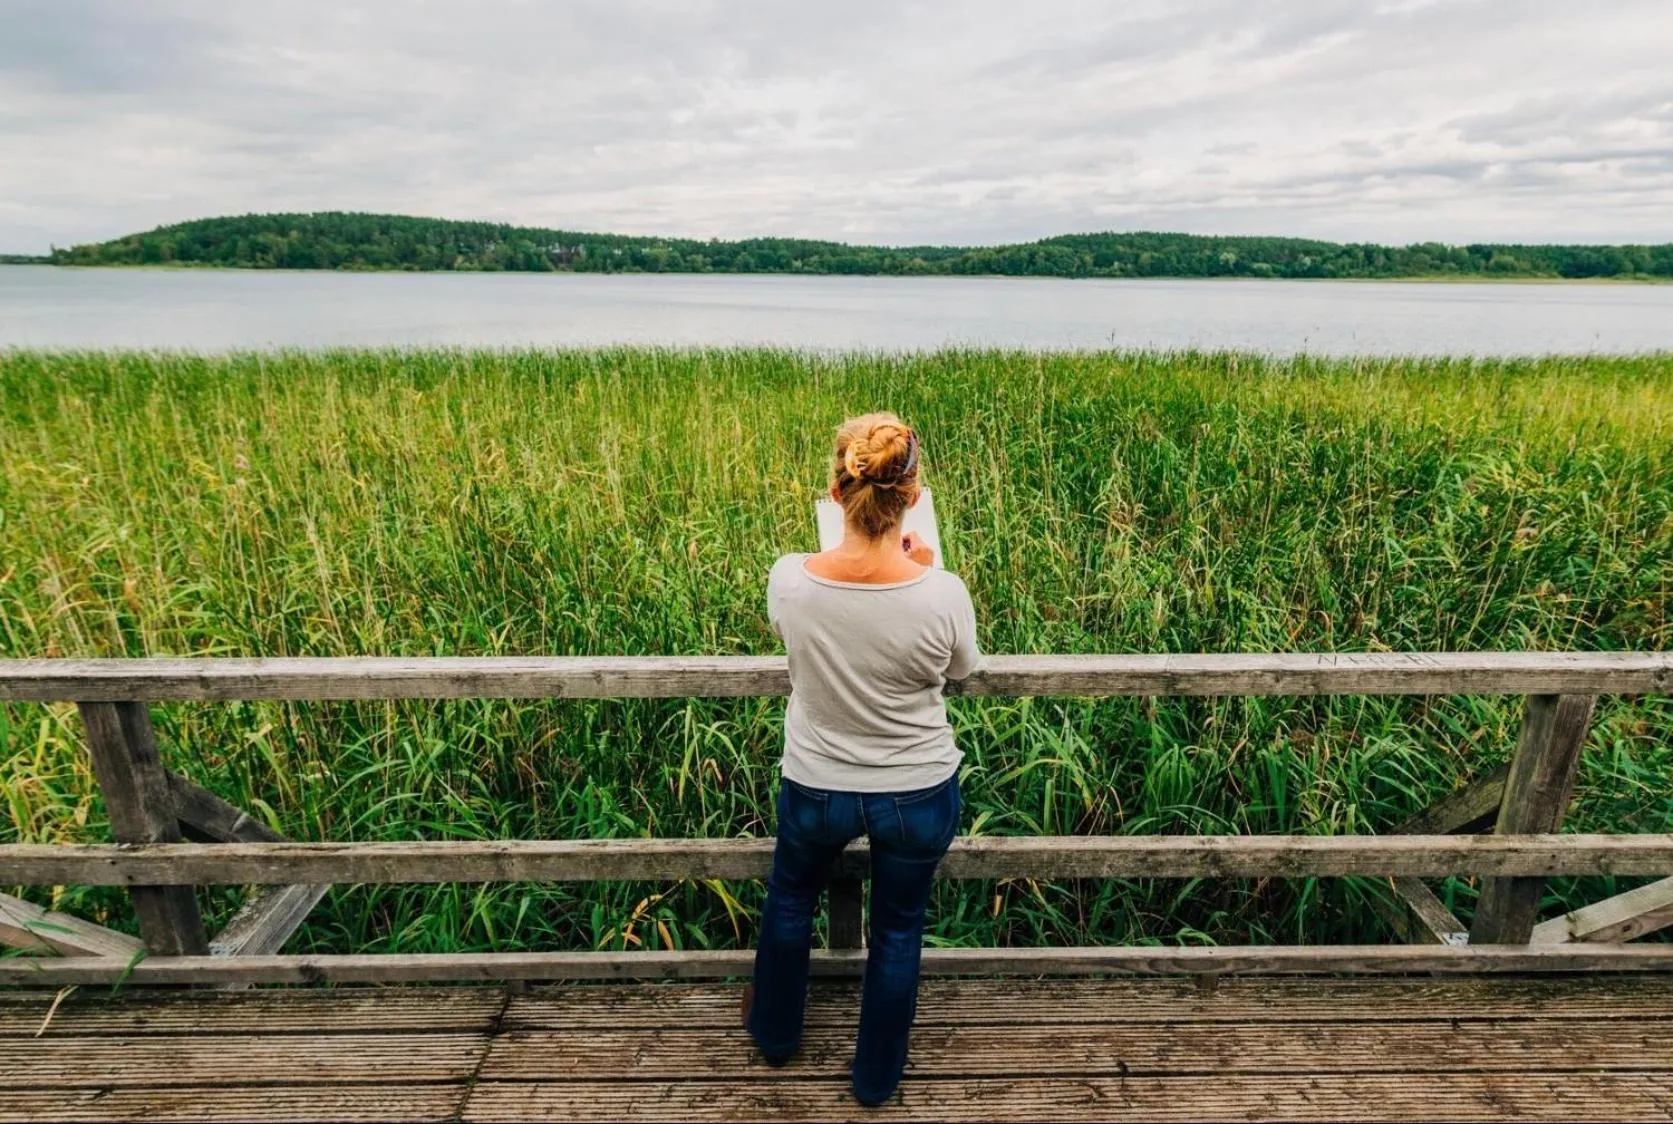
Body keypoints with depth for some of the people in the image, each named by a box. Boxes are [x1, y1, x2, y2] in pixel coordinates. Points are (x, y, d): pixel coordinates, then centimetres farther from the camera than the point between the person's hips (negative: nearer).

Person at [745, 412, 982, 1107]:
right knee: (898, 931, 26)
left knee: (789, 897, 32)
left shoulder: (789, 579, -23)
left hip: (816, 787, 1)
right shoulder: (944, 593, -26)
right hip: (920, 793, 0)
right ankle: (877, 1078, 49)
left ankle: (774, 1033, 56)